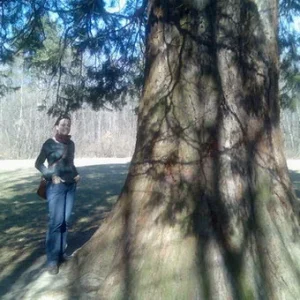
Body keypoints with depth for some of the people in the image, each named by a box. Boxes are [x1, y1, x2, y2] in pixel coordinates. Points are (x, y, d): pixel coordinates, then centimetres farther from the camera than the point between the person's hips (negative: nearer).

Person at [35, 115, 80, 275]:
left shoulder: (71, 144, 10)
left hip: (71, 185, 5)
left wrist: (77, 174, 5)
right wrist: (52, 176, -12)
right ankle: (52, 259, -2)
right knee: (56, 221, -9)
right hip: (56, 186, -5)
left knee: (66, 220, 8)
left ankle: (61, 252, 21)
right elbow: (38, 163, -1)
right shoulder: (50, 143, -5)